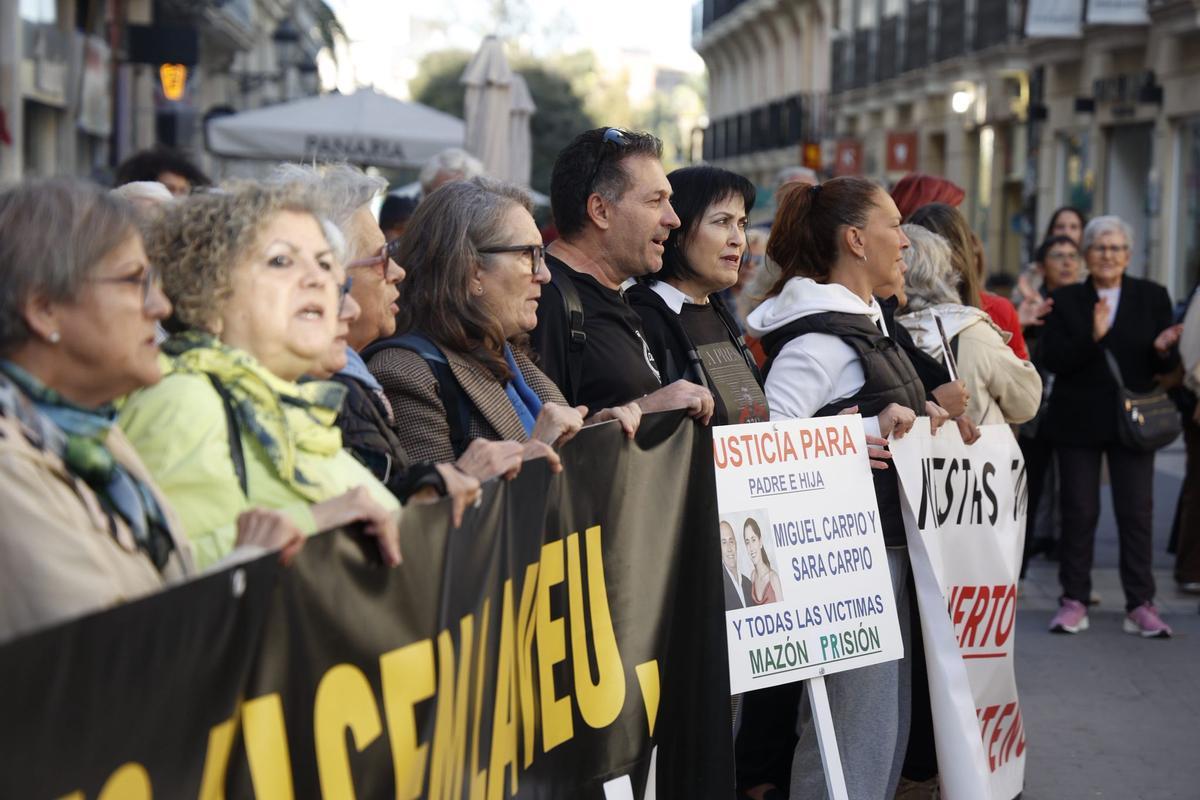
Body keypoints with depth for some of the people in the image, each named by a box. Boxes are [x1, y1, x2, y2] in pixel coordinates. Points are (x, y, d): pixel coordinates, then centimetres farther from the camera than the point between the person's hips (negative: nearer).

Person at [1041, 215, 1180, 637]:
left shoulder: (1153, 297, 5)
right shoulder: (1065, 300, 2)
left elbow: (1164, 367, 4)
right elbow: (1053, 360, -9)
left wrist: (1162, 350, -19)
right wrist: (1092, 337, -23)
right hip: (1079, 421, 0)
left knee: (1137, 512, 0)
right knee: (1079, 511, 5)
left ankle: (1140, 605, 6)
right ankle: (1074, 601, 12)